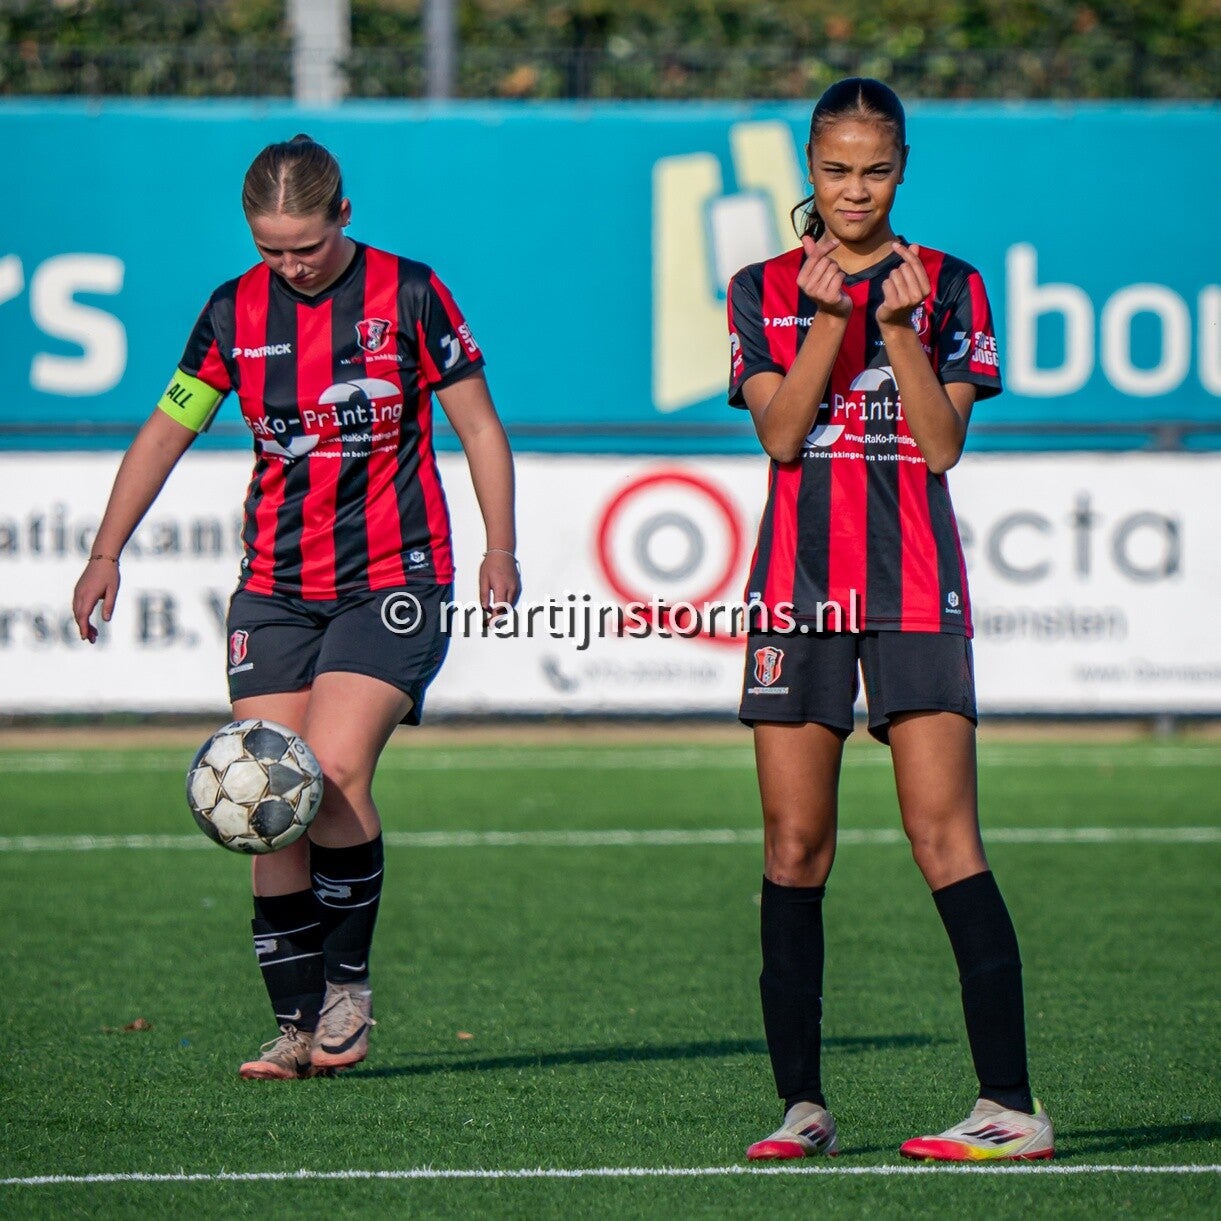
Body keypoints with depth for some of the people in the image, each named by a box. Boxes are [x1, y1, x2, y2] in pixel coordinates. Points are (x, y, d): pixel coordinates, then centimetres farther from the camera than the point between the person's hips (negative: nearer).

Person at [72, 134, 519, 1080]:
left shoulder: (408, 295, -5)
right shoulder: (236, 312, 4)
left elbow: (479, 426, 2)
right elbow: (165, 434, 13)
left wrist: (501, 549, -4)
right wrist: (106, 555, 8)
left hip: (393, 583, -4)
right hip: (274, 591, 4)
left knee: (334, 772, -20)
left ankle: (350, 981, -1)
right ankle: (301, 1025, 4)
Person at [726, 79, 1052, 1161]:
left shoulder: (947, 285, 6)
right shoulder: (765, 291, 10)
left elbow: (943, 443, -2)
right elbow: (781, 432, -2)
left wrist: (898, 327, -12)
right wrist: (830, 317, -11)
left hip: (916, 586, -2)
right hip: (799, 584, 2)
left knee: (944, 838, -11)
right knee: (794, 848, 1)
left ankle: (1013, 1105, -13)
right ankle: (803, 1103, 7)